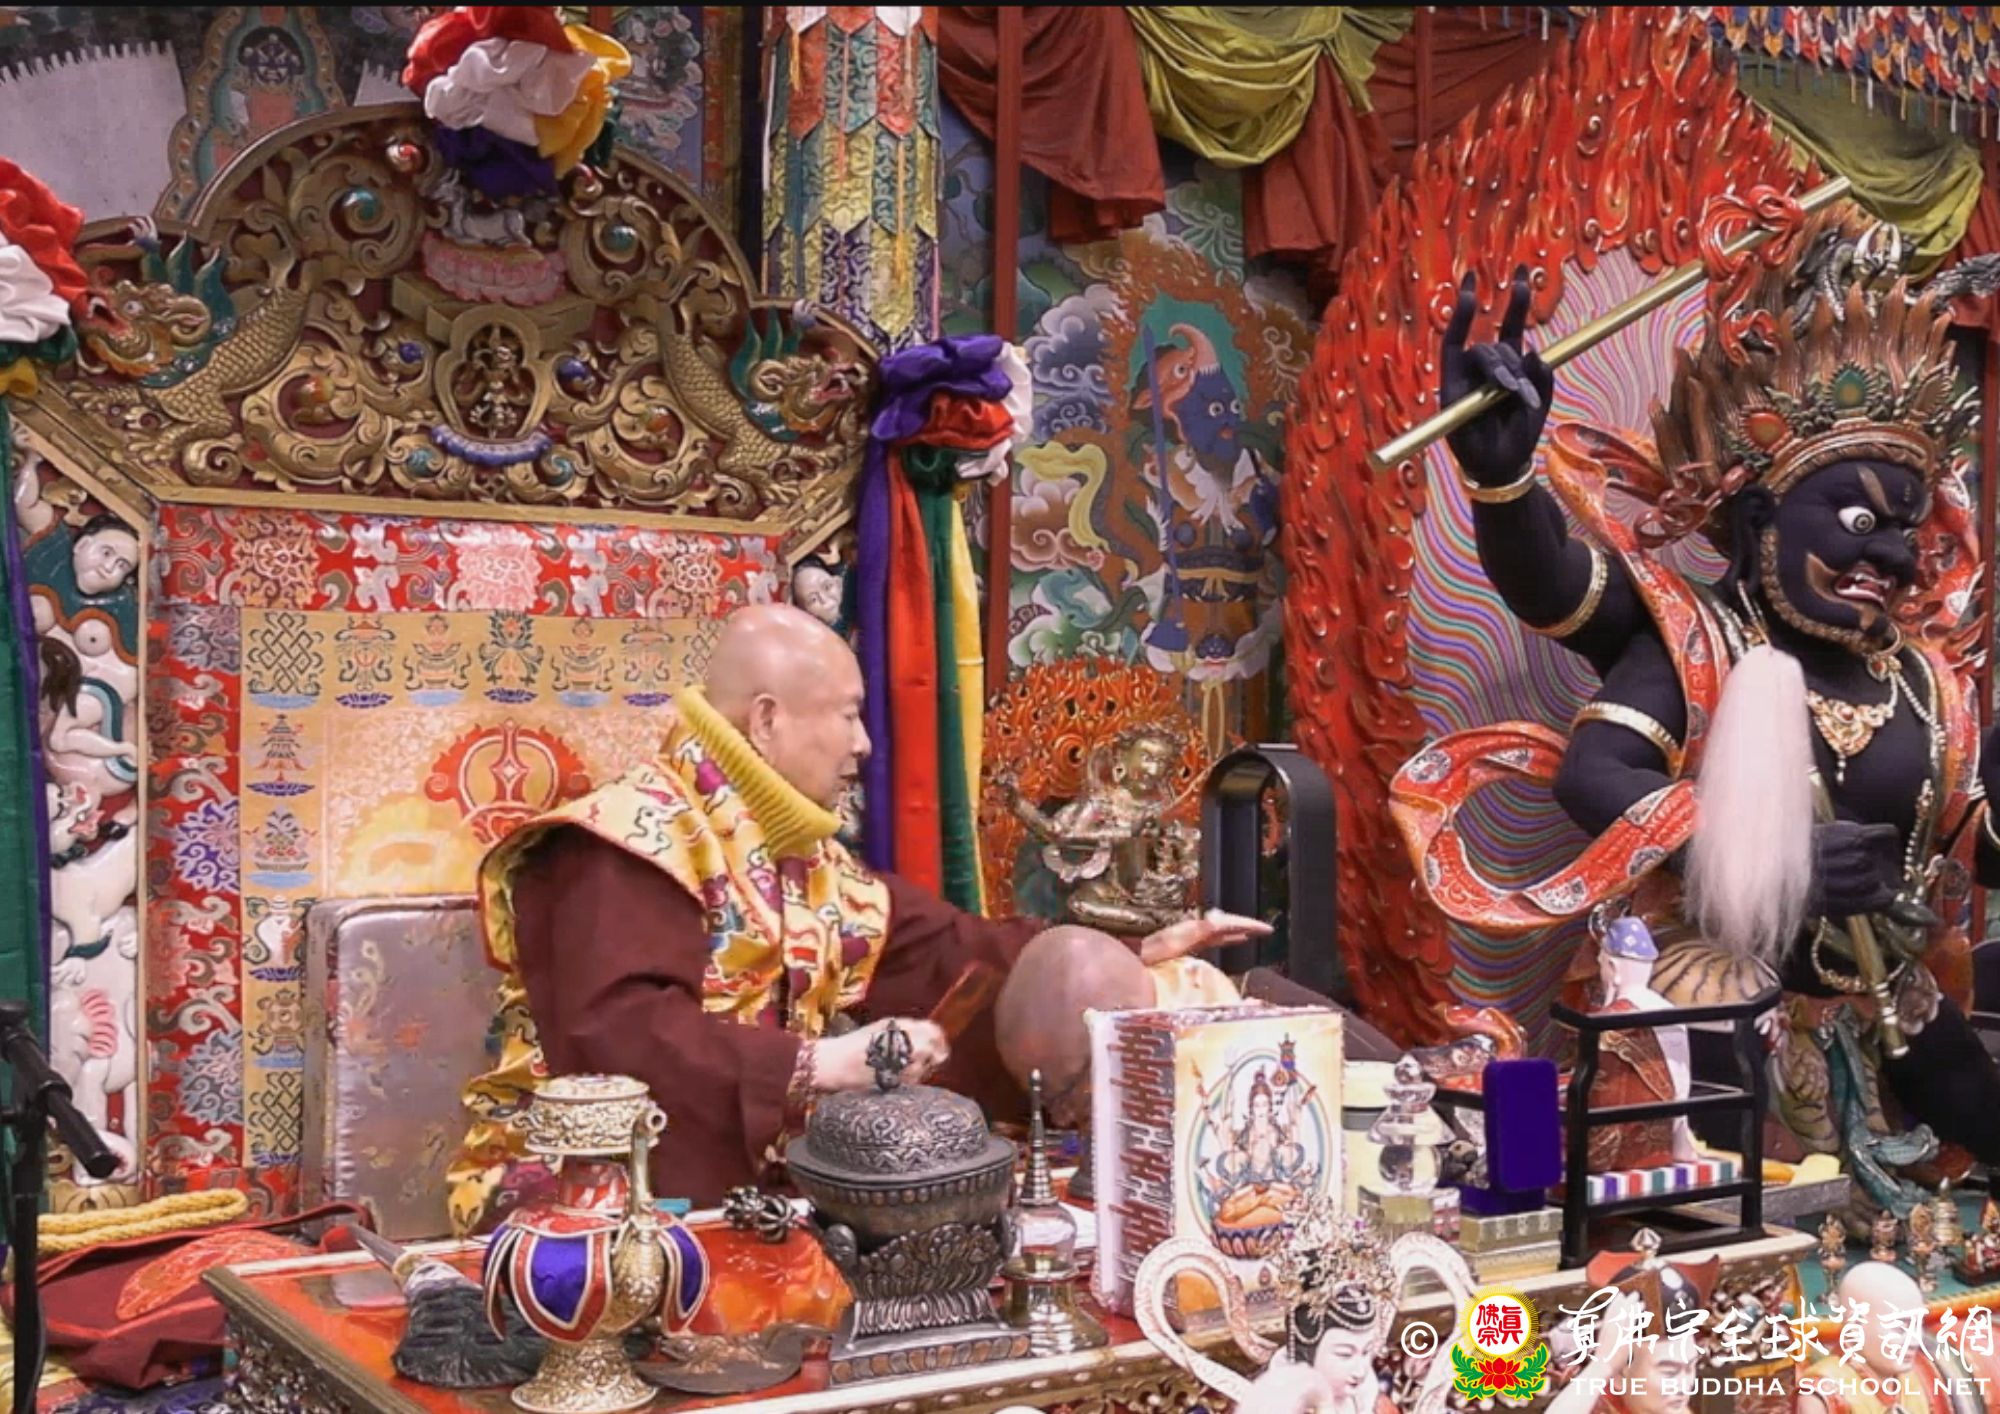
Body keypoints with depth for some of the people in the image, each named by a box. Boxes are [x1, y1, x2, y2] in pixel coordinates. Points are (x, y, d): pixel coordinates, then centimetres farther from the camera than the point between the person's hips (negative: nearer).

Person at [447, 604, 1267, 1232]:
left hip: (748, 1190, 9)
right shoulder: (636, 839, -14)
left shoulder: (807, 858, 13)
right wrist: (821, 1064, -30)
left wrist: (1137, 954, 13)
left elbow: (942, 953, 16)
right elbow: (620, 1035, -27)